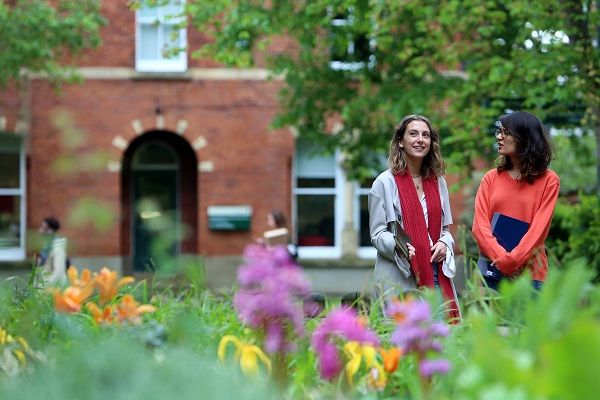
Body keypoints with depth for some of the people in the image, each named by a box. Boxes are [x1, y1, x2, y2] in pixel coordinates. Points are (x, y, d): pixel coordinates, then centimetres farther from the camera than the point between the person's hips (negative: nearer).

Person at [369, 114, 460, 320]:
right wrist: (397, 245, -23)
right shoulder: (385, 182, -1)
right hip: (399, 278, -4)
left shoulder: (438, 182, 15)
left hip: (437, 275, 5)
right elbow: (377, 233, -4)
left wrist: (444, 243, -3)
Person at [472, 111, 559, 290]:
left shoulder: (548, 180, 0)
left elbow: (539, 228, -7)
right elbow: (480, 225, 0)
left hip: (530, 273, -2)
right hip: (491, 268, 2)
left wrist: (510, 261, -16)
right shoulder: (491, 178, 8)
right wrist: (501, 259, -14)